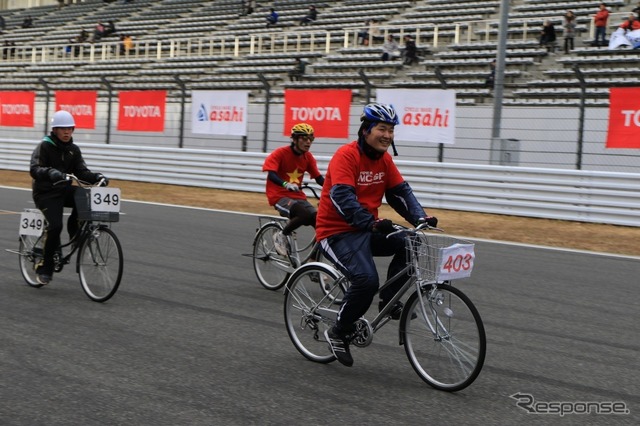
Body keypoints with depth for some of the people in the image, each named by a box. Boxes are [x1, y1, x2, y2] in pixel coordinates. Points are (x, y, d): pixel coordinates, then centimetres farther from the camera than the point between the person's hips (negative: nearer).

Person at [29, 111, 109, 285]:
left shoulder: (73, 150, 8)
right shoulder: (44, 146, -9)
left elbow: (81, 172, 1)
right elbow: (34, 169, -23)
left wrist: (96, 177, -20)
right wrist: (51, 173, -44)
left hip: (64, 190, 5)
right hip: (45, 192, -5)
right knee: (55, 225, -24)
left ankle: (75, 235, -5)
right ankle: (44, 267, -8)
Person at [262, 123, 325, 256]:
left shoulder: (308, 157, 5)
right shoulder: (281, 153, -12)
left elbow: (318, 178, 4)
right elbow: (271, 174, -24)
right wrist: (285, 184, -43)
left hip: (298, 196, 6)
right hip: (280, 196, -6)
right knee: (305, 214, -32)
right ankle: (282, 236, -8)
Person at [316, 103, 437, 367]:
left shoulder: (384, 159, 6)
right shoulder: (346, 155, -17)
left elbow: (400, 192, 4)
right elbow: (342, 197, -29)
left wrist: (420, 217, -14)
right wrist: (372, 223, -40)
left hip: (367, 229, 8)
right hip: (337, 232, -8)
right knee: (366, 280, -27)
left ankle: (389, 300, 2)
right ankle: (339, 332, -5)